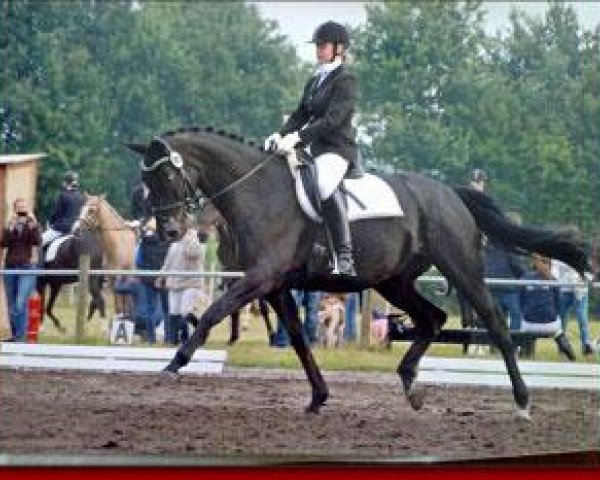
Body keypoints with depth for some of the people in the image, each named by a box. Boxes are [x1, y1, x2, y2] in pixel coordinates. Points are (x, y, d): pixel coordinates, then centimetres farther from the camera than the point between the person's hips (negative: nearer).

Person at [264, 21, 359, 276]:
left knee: (325, 184, -38)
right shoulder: (314, 82, 20)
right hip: (318, 150, 10)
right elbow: (301, 114, 17)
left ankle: (345, 258, -44)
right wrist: (280, 135, -3)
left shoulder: (345, 81, -7)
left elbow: (332, 119, -18)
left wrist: (297, 137, -26)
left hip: (339, 149, -10)